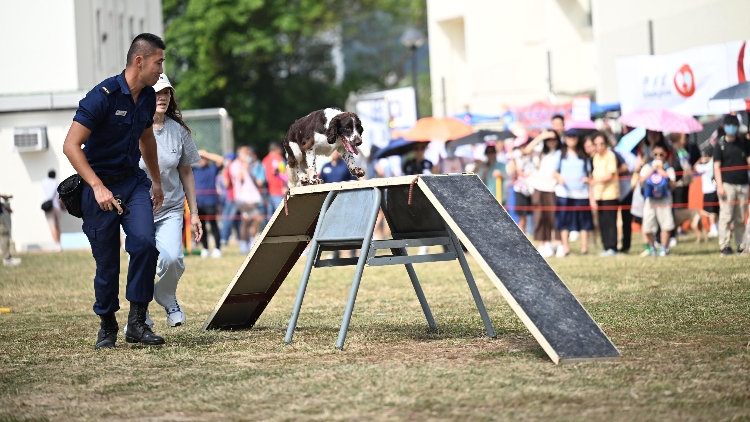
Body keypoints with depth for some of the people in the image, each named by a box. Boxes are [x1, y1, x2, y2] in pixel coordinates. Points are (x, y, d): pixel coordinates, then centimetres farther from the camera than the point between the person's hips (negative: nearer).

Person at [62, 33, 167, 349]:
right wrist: (97, 187, -30)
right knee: (107, 262, 1)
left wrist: (157, 181, 31)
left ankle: (137, 322, -13)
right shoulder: (103, 96, -18)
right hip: (101, 186, -5)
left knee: (144, 241, -20)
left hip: (133, 181, 5)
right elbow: (71, 146, -22)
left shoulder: (148, 97, 4)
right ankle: (107, 326, 24)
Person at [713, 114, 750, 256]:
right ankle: (725, 246, -7)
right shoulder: (720, 144, 3)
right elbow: (717, 166, -1)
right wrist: (719, 185, -9)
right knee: (726, 216, -8)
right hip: (727, 184, -3)